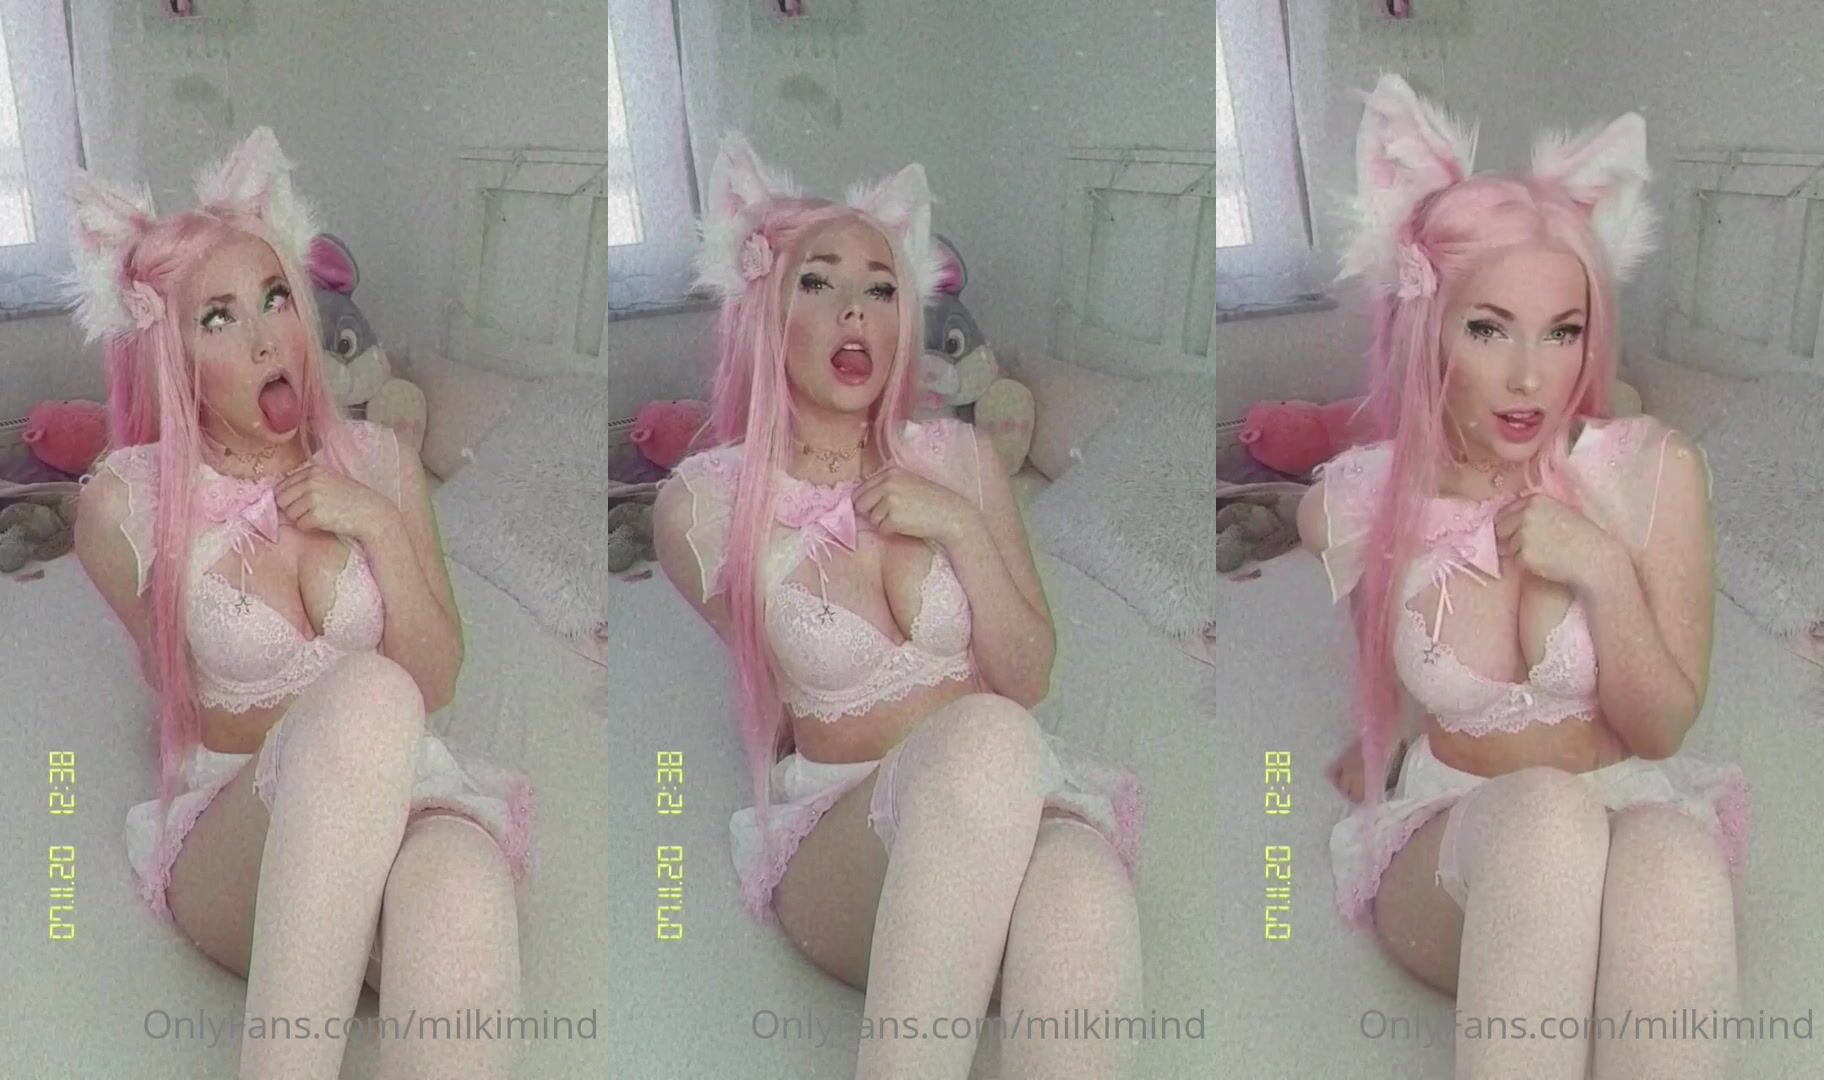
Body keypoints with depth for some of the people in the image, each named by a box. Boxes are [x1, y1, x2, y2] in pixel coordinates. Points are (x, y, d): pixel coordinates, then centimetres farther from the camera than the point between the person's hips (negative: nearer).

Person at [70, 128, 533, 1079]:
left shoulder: (376, 462, 9)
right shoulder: (127, 504, 1)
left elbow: (436, 685, 9)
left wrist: (380, 529, -4)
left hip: (402, 802, 2)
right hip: (228, 829, -2)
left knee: (459, 877, -40)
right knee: (368, 693, -39)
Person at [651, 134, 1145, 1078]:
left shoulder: (958, 460, 9)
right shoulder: (702, 507, 2)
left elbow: (1028, 680, 8)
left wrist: (961, 530, -5)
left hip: (1016, 806, 3)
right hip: (838, 835, -2)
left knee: (1080, 889, -40)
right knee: (987, 739, -41)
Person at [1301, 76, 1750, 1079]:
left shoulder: (1653, 471, -8)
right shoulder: (1357, 503, -6)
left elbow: (1662, 730, -4)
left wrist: (1604, 572, -17)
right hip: (1450, 836, 0)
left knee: (1670, 855, -41)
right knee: (1544, 811, -40)